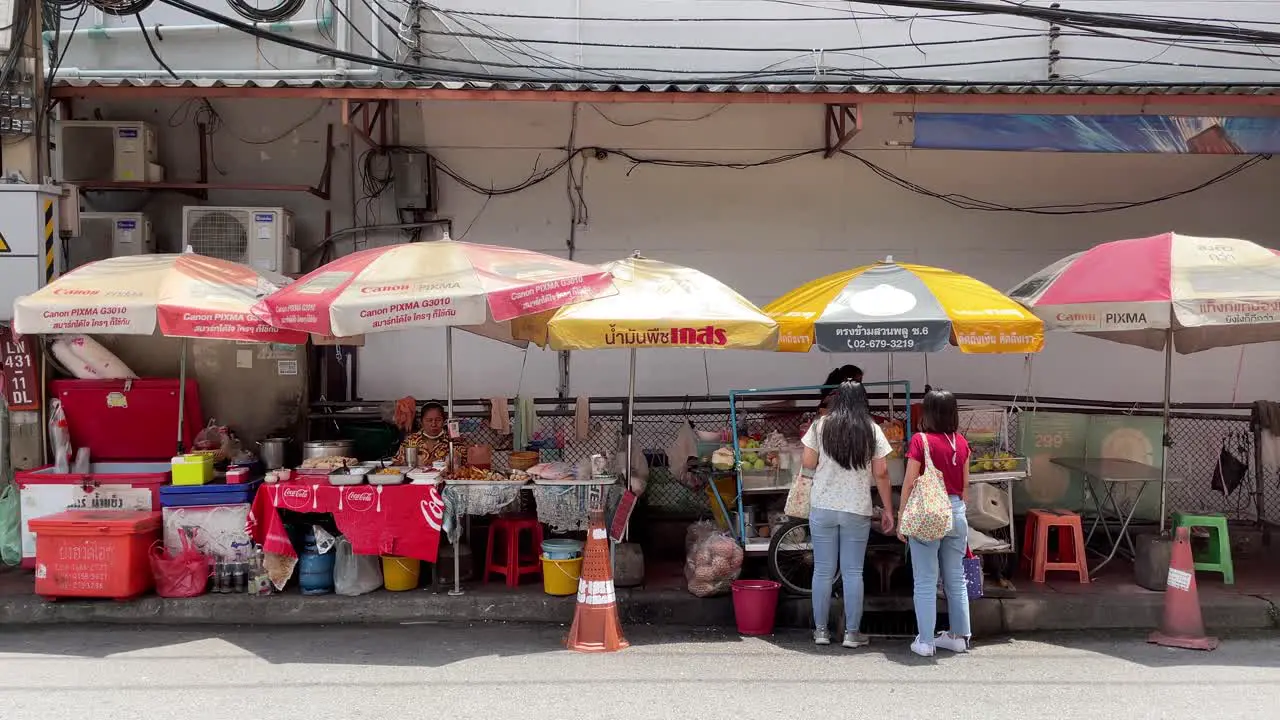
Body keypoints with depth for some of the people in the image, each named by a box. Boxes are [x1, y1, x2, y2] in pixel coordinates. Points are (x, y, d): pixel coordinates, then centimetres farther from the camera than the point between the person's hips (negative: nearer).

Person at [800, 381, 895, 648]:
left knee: (823, 571, 7)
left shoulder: (821, 426, -1)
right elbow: (881, 474, -1)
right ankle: (852, 633, 8)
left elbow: (808, 465, -1)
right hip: (858, 510, 0)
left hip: (823, 507, 0)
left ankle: (821, 630, 13)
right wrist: (888, 509, 7)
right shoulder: (872, 430, -1)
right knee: (853, 572, 6)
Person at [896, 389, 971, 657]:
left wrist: (902, 519, -2)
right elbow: (965, 485, 11)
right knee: (956, 579, 14)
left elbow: (909, 484, -9)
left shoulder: (920, 440, -10)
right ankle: (959, 636, 20)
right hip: (956, 513, 5)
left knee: (925, 582, 1)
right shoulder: (962, 443, 4)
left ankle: (925, 641, 4)